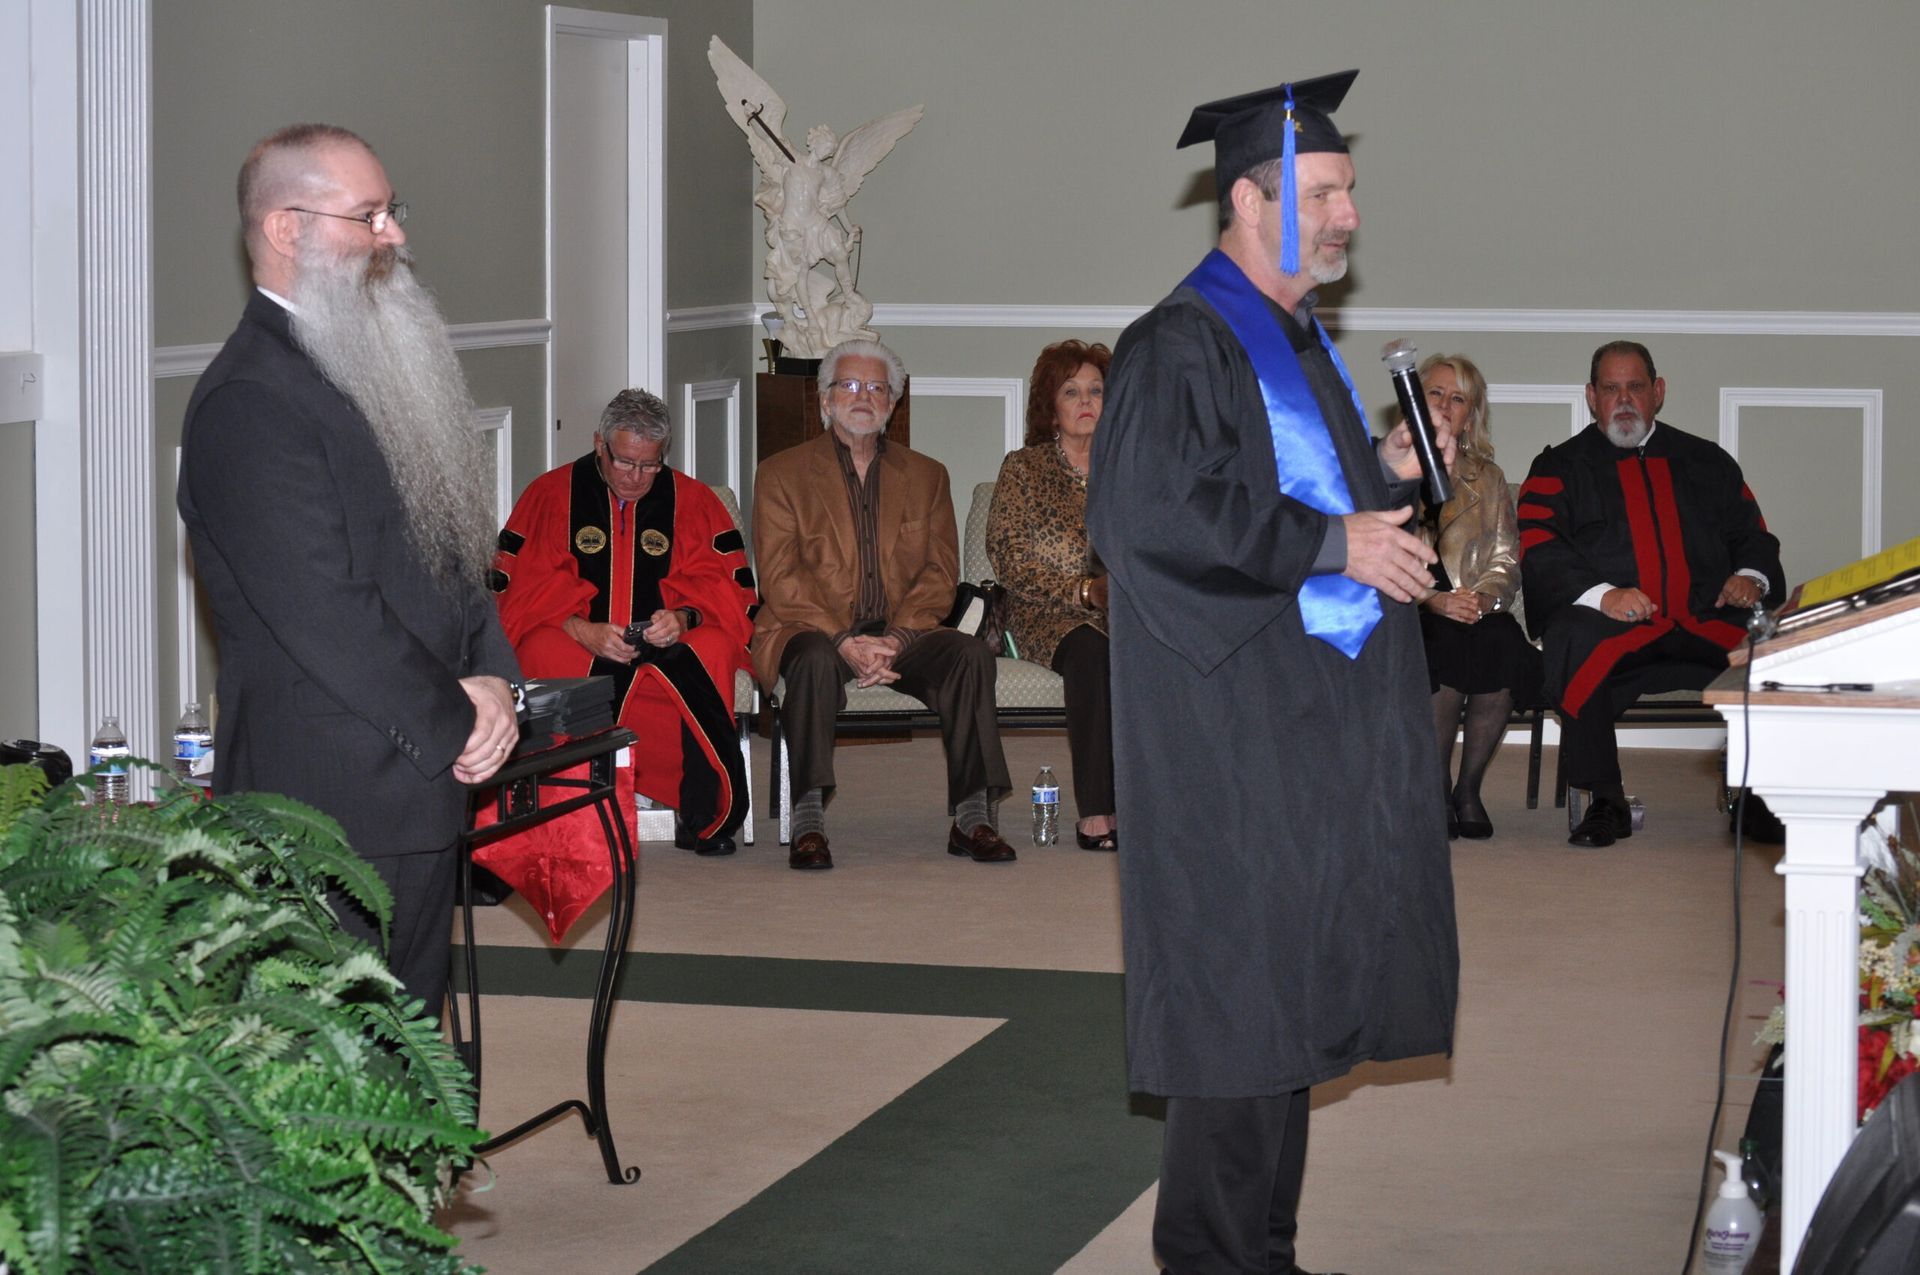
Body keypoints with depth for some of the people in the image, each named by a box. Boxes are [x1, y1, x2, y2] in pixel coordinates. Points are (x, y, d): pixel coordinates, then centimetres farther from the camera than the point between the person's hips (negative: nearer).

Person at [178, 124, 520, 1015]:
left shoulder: (377, 372, 16)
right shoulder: (249, 399, -16)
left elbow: (453, 549, 19)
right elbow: (323, 608, -20)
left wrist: (490, 676, 1)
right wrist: (454, 726, -12)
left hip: (421, 790, 9)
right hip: (334, 804, -9)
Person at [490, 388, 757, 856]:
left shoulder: (693, 500, 12)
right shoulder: (551, 494, 8)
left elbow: (729, 589, 7)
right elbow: (518, 587, -1)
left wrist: (684, 618, -16)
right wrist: (582, 631, -18)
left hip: (670, 639, 1)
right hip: (574, 641, -1)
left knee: (712, 652, -32)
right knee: (546, 655, -35)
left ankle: (701, 818, -23)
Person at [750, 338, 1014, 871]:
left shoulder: (926, 476, 17)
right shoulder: (781, 474, 7)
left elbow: (940, 573, 8)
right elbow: (780, 578, -4)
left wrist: (896, 638, -12)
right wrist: (844, 641, -18)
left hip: (901, 633, 3)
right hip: (814, 630, -3)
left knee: (971, 655, -26)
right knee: (816, 661, -37)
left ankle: (971, 817, -23)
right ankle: (808, 823, -33)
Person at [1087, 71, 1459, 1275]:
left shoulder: (1303, 339, 17)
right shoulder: (1180, 344, -13)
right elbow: (1151, 511, -23)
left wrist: (1381, 473, 7)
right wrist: (1332, 543, -20)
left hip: (1316, 718, 9)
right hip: (1234, 725, -9)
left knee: (1292, 986, 12)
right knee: (1244, 986, -5)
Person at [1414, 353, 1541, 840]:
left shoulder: (1487, 479, 21)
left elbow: (1507, 562, 10)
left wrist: (1482, 597, -13)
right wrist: (1432, 599, -18)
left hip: (1476, 614, 3)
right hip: (1406, 616, -3)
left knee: (1503, 645, -33)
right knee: (1450, 645, -37)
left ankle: (1469, 788, -18)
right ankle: (1436, 790, -20)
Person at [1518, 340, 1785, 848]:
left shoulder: (1708, 462, 26)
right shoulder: (1559, 468, 16)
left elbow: (1753, 535, 23)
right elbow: (1539, 551, 0)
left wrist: (1751, 576, -2)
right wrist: (1601, 593, -18)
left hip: (1706, 620, 2)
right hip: (1611, 620, -2)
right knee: (1572, 642, -38)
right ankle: (1606, 802, -27)